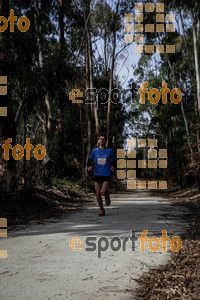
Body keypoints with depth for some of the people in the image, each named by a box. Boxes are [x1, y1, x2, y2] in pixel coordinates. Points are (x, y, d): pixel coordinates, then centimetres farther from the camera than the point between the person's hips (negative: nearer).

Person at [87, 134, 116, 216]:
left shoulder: (109, 151, 1)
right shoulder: (94, 151, 5)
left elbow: (114, 160, 14)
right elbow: (89, 161, 13)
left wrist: (113, 167, -5)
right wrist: (89, 167, -8)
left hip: (106, 175, -2)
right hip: (97, 175, 2)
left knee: (103, 192, -17)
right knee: (98, 194, 1)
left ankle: (107, 196, 21)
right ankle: (101, 210, 20)